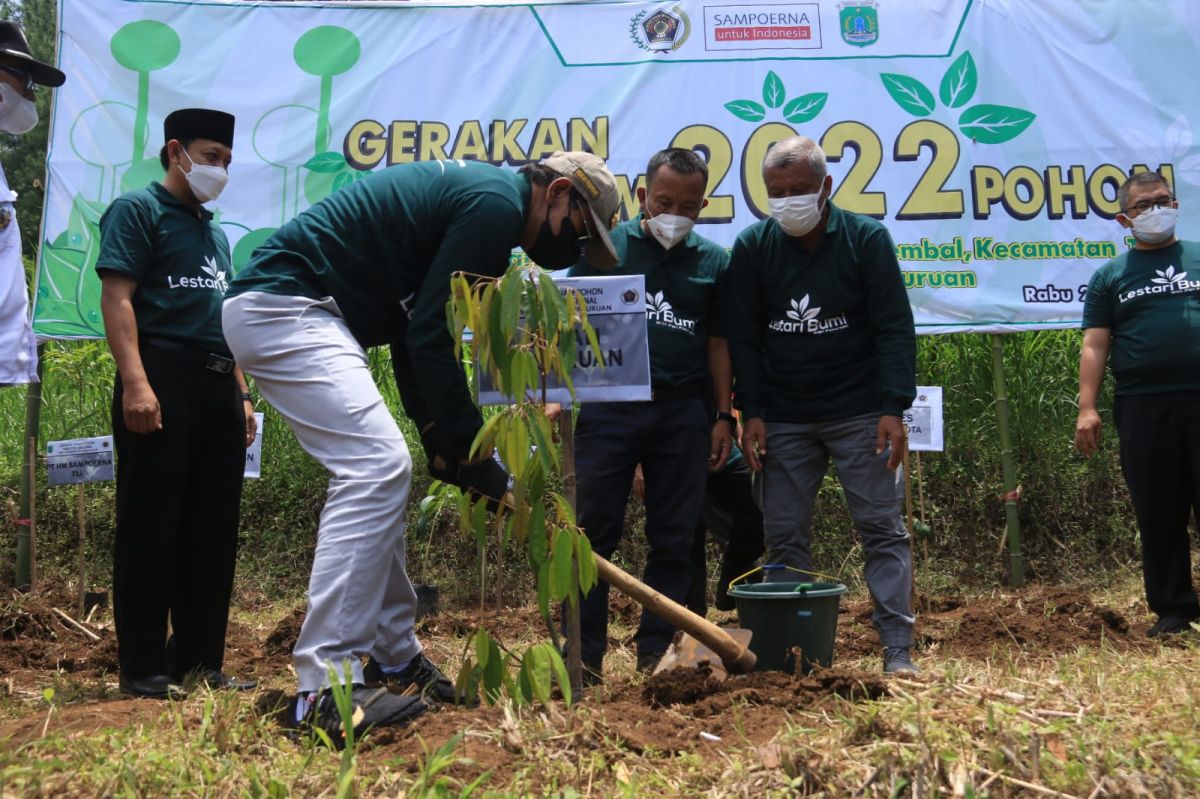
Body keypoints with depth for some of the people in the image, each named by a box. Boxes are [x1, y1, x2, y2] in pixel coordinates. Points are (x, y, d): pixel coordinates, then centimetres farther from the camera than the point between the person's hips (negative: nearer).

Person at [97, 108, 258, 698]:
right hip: (163, 381, -8)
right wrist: (135, 383, -22)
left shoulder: (214, 233, 24)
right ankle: (143, 668, 2)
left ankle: (202, 661, 16)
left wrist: (241, 394, 19)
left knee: (212, 533, 8)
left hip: (218, 389, 8)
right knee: (151, 529, -4)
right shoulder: (138, 210, 1)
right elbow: (117, 299, -11)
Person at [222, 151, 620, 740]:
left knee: (378, 473, 13)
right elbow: (431, 336, -16)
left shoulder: (469, 196, 21)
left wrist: (438, 434, 10)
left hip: (271, 310, 11)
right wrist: (470, 448, -9)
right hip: (282, 308, -11)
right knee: (375, 467, -17)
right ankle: (327, 686, -19)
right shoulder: (497, 201, -11)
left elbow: (417, 330, 18)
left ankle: (392, 659, 20)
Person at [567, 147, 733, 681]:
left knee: (674, 539, 5)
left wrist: (723, 417, 7)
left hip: (681, 412, 2)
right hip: (608, 406, -2)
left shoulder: (713, 262, 10)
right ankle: (584, 657, 4)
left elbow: (718, 344, 13)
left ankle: (656, 655, 15)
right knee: (593, 533, -2)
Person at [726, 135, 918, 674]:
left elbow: (894, 328, -5)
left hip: (859, 413, -2)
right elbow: (743, 337, 4)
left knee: (882, 529, -3)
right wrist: (751, 412, -4)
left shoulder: (866, 239, -4)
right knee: (783, 538, 3)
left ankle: (898, 650, 1)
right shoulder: (751, 247, 2)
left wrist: (893, 408, -13)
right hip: (783, 418, 2)